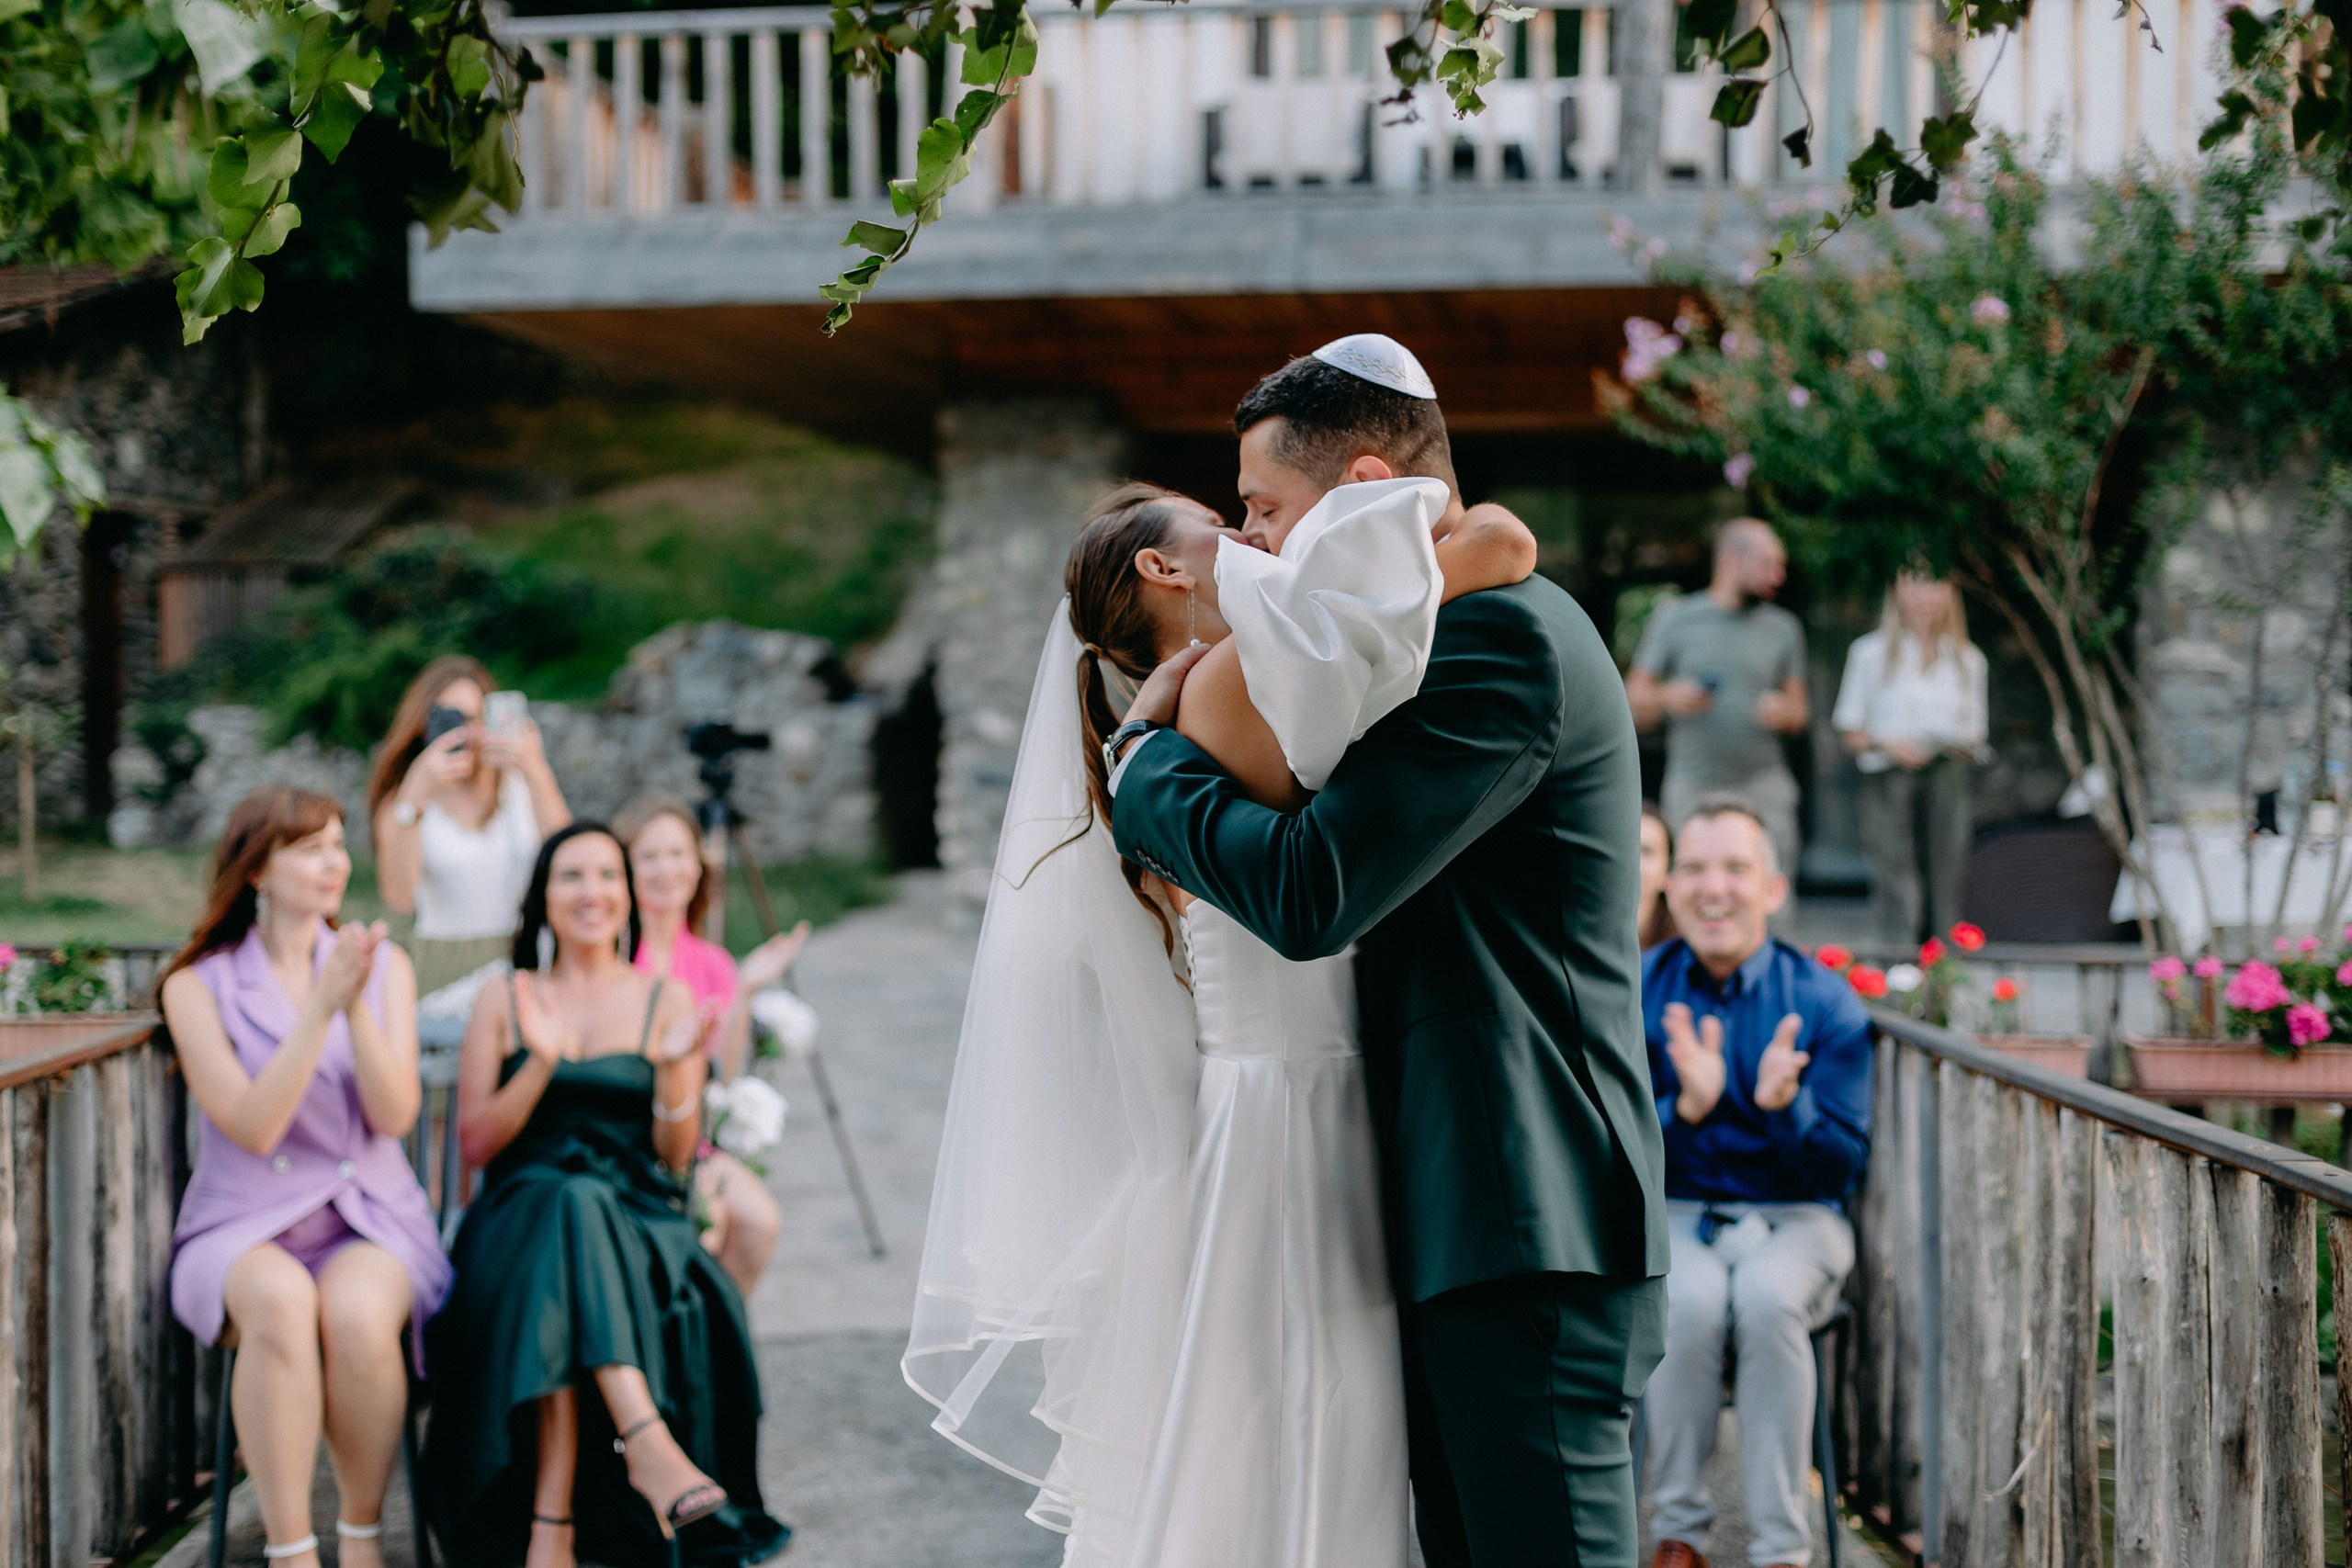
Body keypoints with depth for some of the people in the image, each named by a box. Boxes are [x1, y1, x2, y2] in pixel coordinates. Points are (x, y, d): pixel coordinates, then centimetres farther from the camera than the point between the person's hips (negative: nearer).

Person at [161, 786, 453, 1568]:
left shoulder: (384, 966, 7)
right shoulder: (197, 987, 0)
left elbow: (394, 1114, -4)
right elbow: (253, 1126, -12)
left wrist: (357, 1006, -18)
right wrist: (320, 1006, -19)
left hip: (369, 1220, 1)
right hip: (245, 1225, -1)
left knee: (357, 1314, -34)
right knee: (280, 1300, -37)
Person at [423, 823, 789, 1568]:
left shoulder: (666, 1002, 12)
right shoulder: (503, 1002, 13)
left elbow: (676, 1155, 6)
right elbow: (477, 1143, 4)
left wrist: (673, 1067, -13)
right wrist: (543, 1062, -11)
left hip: (638, 1220, 0)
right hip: (522, 1219, 0)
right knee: (565, 1201, -38)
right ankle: (648, 1441, -49)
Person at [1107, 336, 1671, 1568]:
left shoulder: (1503, 632, -15)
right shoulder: (1459, 631, 17)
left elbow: (1311, 896, -22)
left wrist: (1150, 752, -7)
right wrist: (1187, 846, 2)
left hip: (1528, 1239, -10)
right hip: (1463, 1230, 10)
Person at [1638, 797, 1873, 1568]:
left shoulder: (1824, 1002, -5)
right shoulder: (1634, 995, -4)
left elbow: (1843, 1167, -6)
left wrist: (1784, 1104, -27)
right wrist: (1687, 1107, -26)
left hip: (1792, 1219, 0)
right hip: (1670, 1215, 0)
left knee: (1768, 1297, -34)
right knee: (1691, 1299, -33)